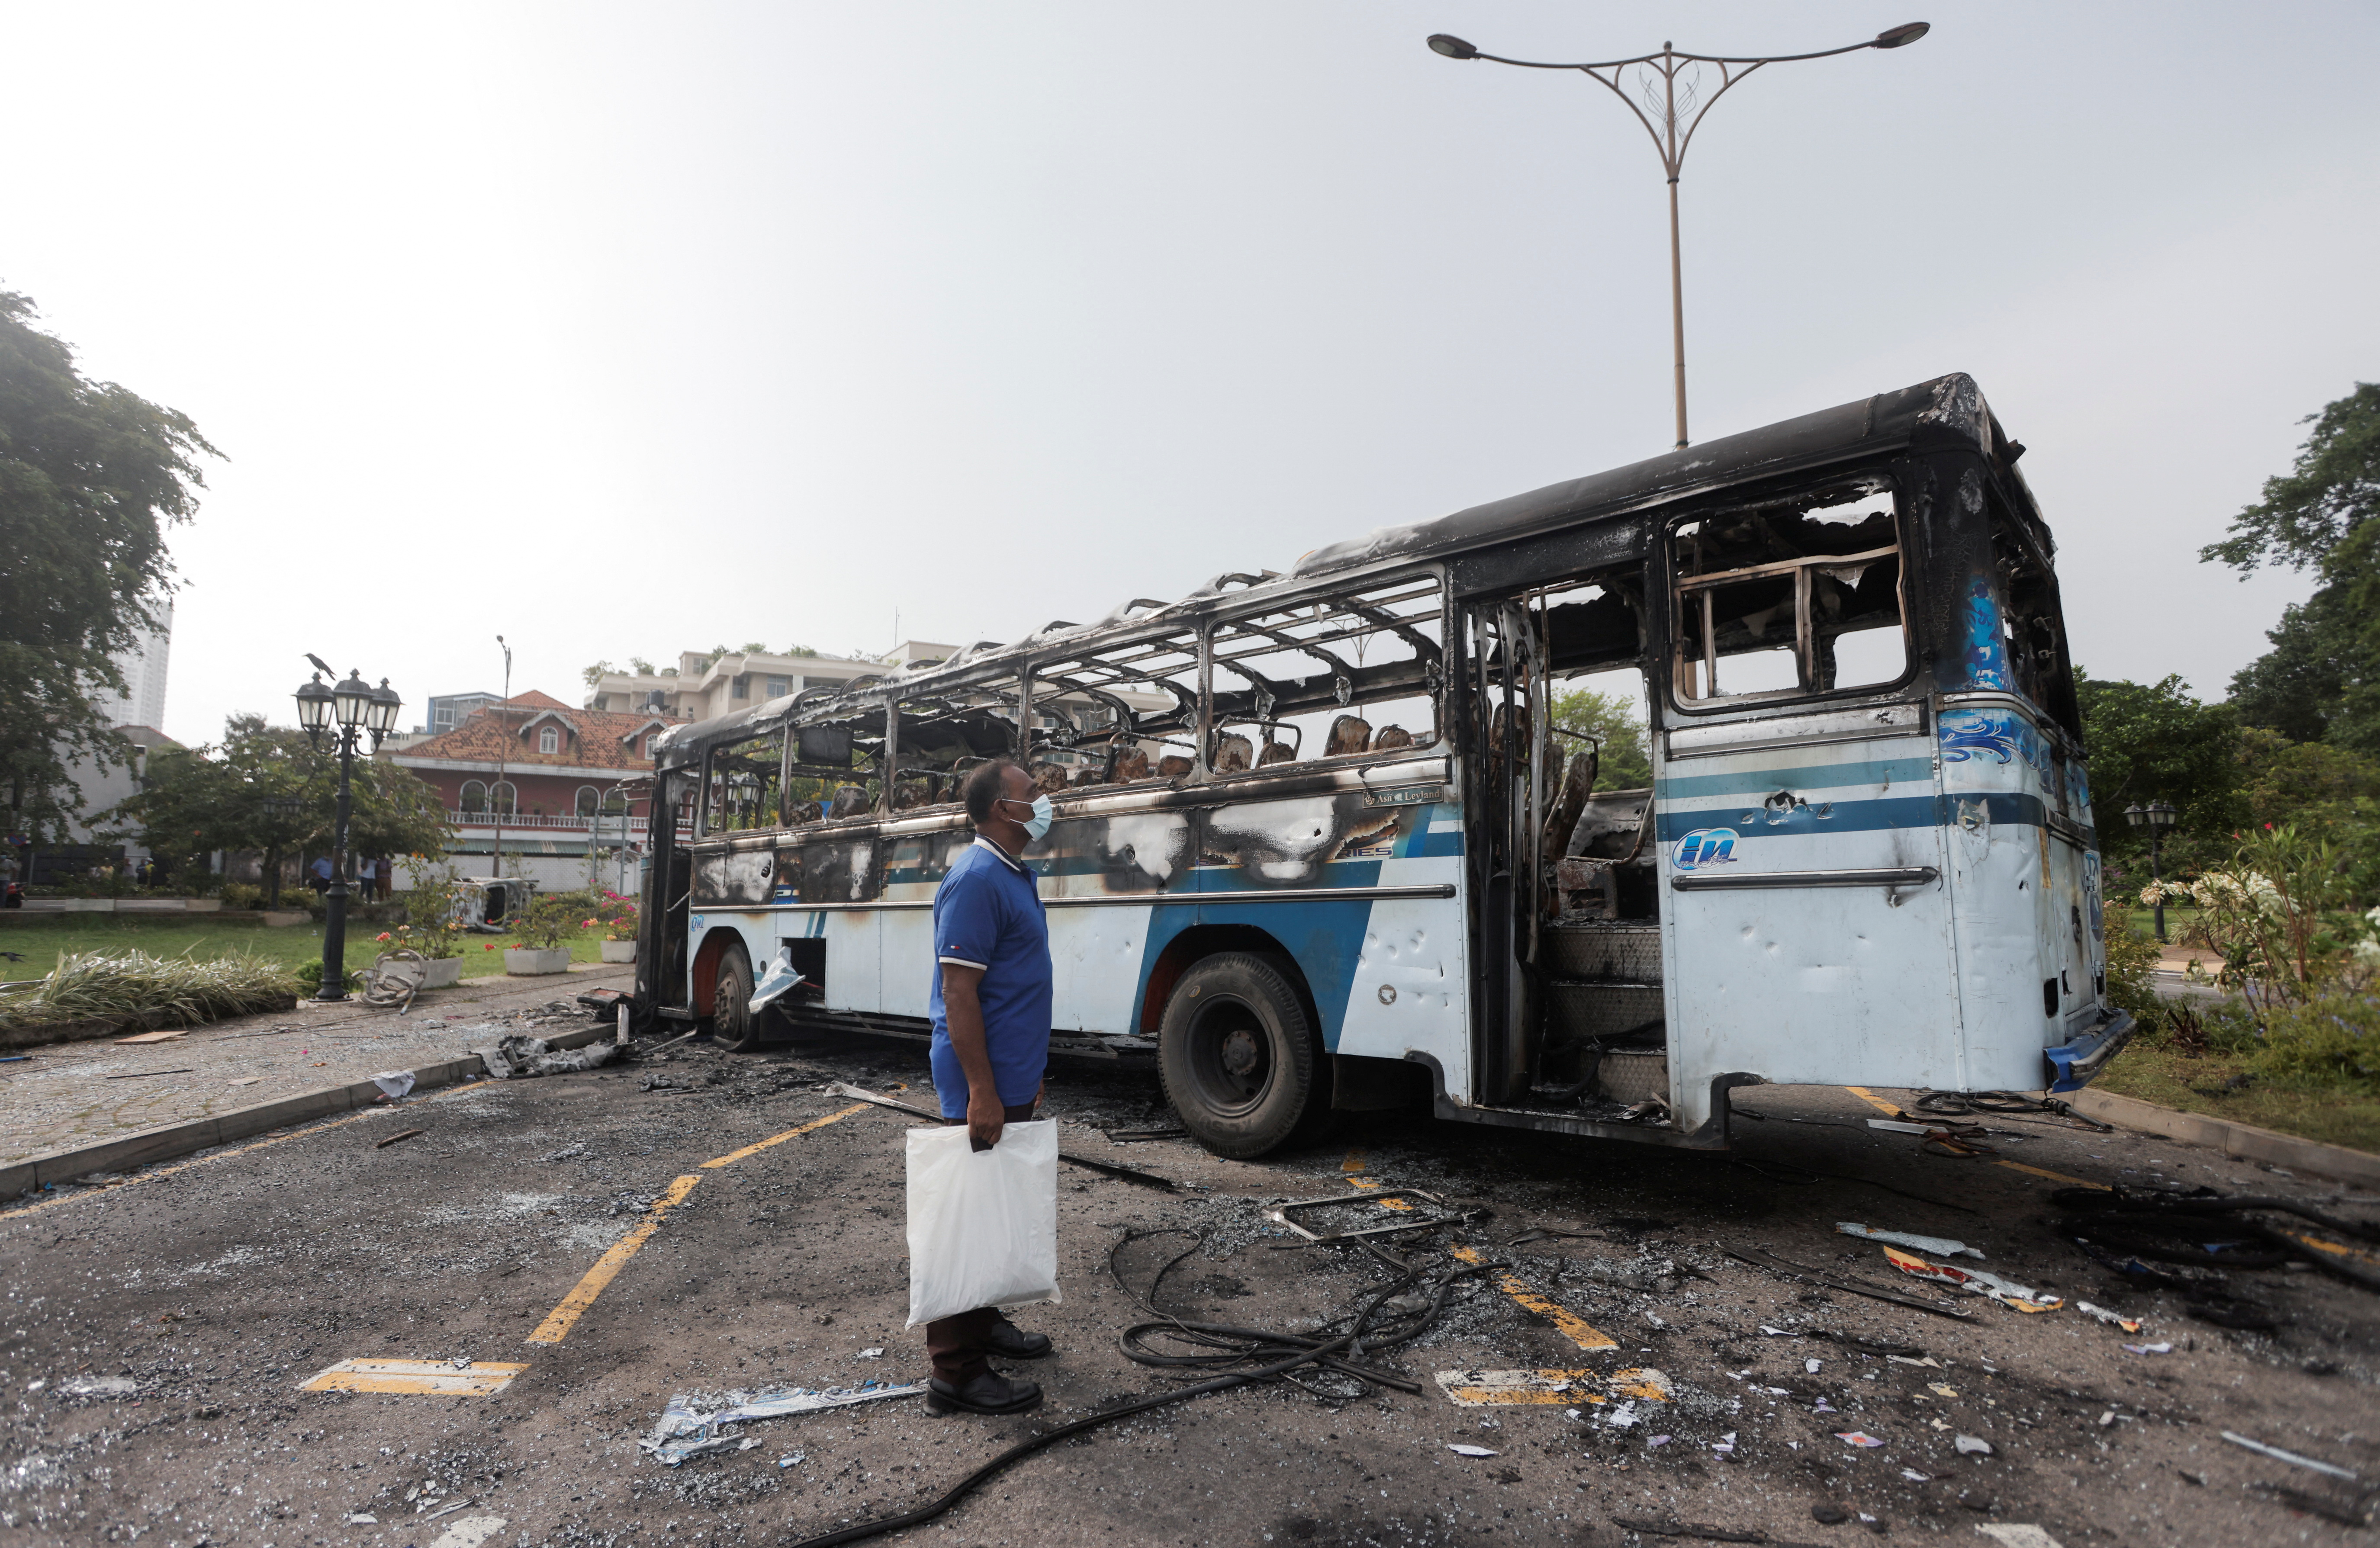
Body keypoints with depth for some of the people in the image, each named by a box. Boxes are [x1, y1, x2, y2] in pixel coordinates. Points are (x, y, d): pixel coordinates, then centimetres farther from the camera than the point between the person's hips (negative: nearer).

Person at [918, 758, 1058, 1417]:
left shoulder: (1013, 875, 12)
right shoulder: (976, 879, -19)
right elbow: (958, 991, -23)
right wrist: (982, 1092, -25)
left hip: (1012, 1080, 10)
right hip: (985, 1088, -10)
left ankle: (983, 1321, 35)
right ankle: (957, 1372, 7)